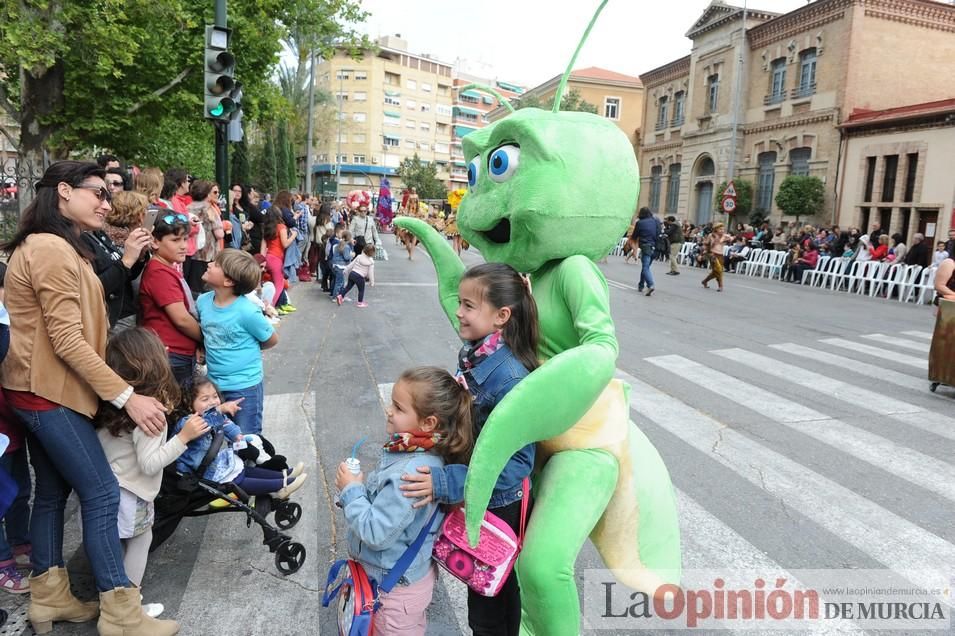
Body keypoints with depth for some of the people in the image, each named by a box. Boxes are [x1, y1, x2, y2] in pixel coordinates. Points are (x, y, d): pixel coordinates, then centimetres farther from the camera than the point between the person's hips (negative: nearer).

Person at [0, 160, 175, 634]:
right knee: (101, 493, -6)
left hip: (39, 390, 11)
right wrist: (126, 396, -24)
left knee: (52, 491, 15)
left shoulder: (53, 247, 15)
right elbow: (67, 341, -23)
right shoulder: (53, 249, -19)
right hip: (50, 393, -11)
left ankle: (49, 597, 27)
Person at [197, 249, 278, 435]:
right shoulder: (203, 301, -6)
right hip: (214, 383, 6)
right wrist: (204, 348, 1)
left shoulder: (247, 311, -24)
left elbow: (272, 340, -9)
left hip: (245, 386, -6)